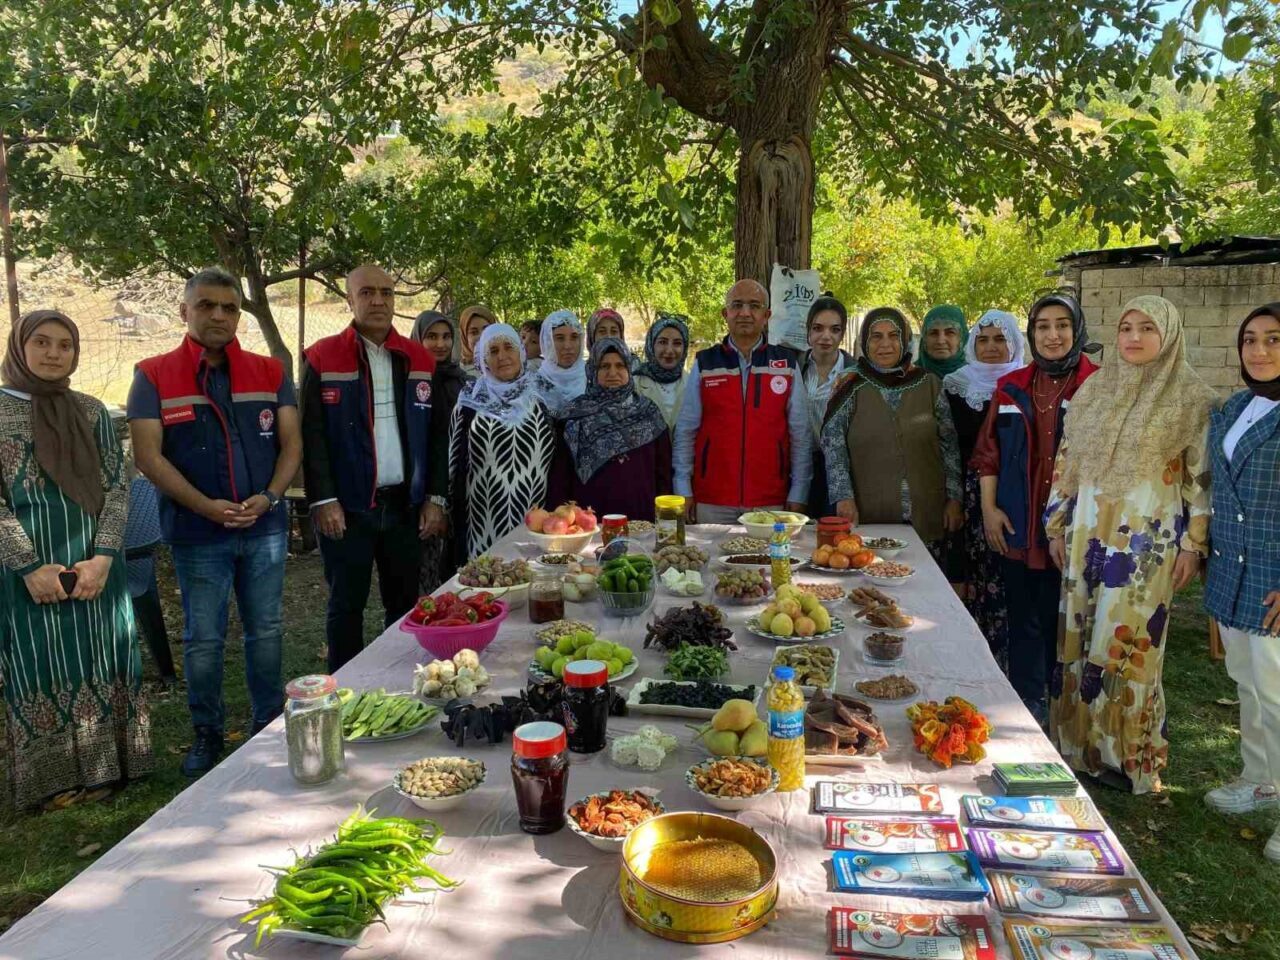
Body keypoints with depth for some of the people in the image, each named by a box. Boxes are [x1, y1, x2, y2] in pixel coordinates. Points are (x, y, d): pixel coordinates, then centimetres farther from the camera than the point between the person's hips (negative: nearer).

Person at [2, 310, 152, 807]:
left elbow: (117, 487, 3)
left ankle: (105, 765, 20)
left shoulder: (92, 411, 7)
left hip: (96, 564, 3)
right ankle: (49, 777, 17)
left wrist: (102, 557, -9)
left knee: (103, 664, 7)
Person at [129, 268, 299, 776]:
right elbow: (148, 455, -7)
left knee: (266, 631, 11)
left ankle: (270, 726, 26)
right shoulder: (154, 377, -1)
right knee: (203, 639, 8)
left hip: (265, 529, 2)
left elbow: (291, 442, 4)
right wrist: (208, 506, -18)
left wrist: (269, 496, -13)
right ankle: (207, 734, 25)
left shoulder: (269, 372, 5)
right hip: (197, 536, -2)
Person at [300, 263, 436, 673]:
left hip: (405, 503, 3)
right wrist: (323, 500, -11)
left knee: (405, 601, 10)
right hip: (347, 506, -3)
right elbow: (312, 435, -5)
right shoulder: (323, 357, -2)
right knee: (347, 604, 6)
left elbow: (434, 434, 8)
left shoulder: (419, 358, 7)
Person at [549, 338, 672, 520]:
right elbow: (561, 470, 3)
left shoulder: (648, 412, 6)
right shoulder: (576, 413, 3)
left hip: (639, 512, 1)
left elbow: (662, 468, 7)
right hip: (589, 513, -1)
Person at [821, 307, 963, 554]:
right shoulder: (851, 387, 0)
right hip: (869, 517, -2)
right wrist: (844, 497, -14)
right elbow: (833, 447, -5)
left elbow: (950, 445, 8)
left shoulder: (928, 384, 5)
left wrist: (954, 498, 4)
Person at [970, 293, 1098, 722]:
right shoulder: (1011, 387, 7)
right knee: (1023, 617, 11)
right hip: (1016, 527, 3)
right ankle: (1027, 700, 24)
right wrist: (989, 509, 2)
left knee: (1065, 618, 7)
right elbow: (988, 452, 9)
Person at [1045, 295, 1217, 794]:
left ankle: (1127, 755, 14)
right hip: (1088, 530, 5)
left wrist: (1193, 544, -8)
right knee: (1080, 639, 8)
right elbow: (1066, 460, 13)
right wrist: (1057, 526, 10)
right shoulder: (1093, 389, 10)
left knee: (1126, 644, -2)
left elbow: (1201, 476, -5)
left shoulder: (1192, 397, -3)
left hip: (1148, 536, -5)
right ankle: (1080, 744, 22)